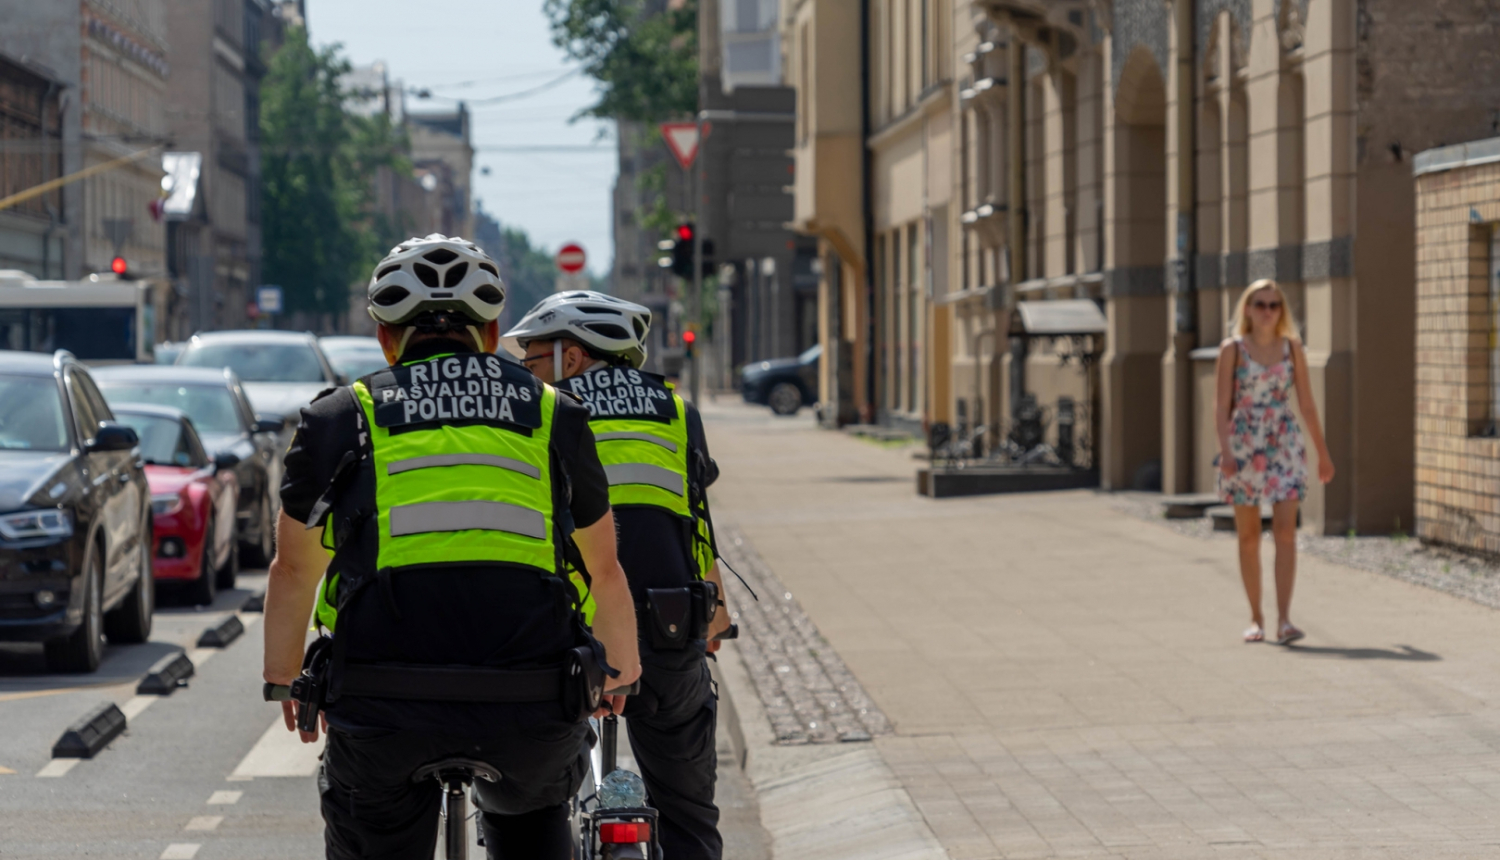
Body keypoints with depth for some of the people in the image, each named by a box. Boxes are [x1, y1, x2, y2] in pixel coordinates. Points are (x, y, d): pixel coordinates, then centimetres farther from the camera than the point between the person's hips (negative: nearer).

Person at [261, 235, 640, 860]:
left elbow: (294, 571, 24)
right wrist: (622, 670, 45)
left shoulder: (342, 417, 15)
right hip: (532, 706, 2)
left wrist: (284, 682, 39)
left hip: (385, 708, -1)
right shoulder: (553, 415, 19)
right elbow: (605, 571, 29)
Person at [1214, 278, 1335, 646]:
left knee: (1285, 531, -12)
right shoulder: (1232, 350, 0)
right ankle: (1256, 618, 17)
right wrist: (1225, 450, -16)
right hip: (1243, 446, -1)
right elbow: (1222, 405, -4)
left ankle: (1284, 619, -16)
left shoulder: (1292, 348, 6)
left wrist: (1323, 451, 11)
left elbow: (1306, 402, 10)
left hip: (1284, 446, 1)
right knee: (1248, 536, 6)